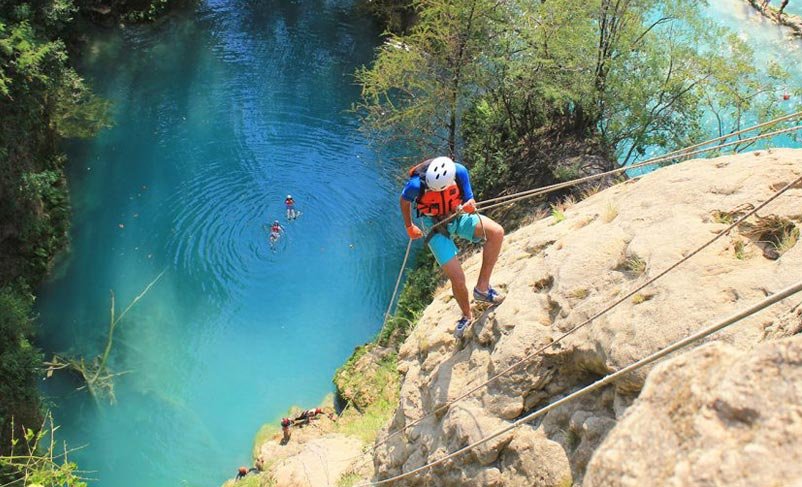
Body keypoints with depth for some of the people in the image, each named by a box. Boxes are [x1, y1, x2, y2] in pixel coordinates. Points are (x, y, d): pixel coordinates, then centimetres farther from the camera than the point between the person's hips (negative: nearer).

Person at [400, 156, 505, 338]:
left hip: (458, 217, 3)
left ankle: (482, 288, -12)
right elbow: (404, 200, -6)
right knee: (458, 279, -13)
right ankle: (467, 316, 19)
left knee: (496, 232, -25)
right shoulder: (417, 184, -30)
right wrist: (409, 227, 7)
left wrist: (469, 206, -34)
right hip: (436, 227, -3)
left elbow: (469, 201, -10)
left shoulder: (460, 172, -24)